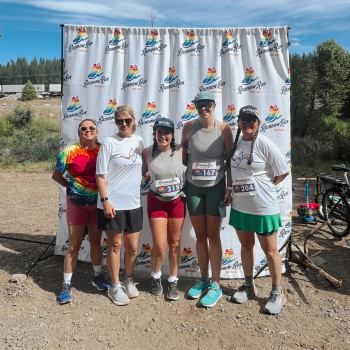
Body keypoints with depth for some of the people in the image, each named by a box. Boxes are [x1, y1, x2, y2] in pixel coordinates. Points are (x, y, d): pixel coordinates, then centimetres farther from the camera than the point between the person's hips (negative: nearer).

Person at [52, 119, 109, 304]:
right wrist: (71, 186, -1)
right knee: (74, 245, 3)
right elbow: (56, 175, -2)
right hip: (77, 203, -2)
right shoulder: (70, 151, -10)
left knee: (96, 241, 15)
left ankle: (98, 276, 34)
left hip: (98, 203, 3)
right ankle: (66, 285, 18)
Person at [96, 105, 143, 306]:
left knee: (133, 247, 11)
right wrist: (105, 201, -14)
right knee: (115, 245, 9)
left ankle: (129, 280, 35)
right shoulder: (109, 143, -6)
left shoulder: (139, 141, 7)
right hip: (112, 204, -4)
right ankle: (115, 287, 25)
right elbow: (101, 174, -8)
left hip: (134, 203, 4)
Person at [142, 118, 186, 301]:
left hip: (177, 202, 1)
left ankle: (173, 281, 30)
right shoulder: (147, 152, -9)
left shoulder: (179, 150, -10)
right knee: (159, 246, -1)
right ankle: (156, 276, 30)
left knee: (174, 244, 10)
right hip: (156, 202, -1)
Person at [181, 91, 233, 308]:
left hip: (216, 187, -2)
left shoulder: (224, 129, -8)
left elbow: (230, 161, -4)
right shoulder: (189, 127, -3)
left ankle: (216, 286, 15)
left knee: (213, 236, 3)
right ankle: (203, 279, 27)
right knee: (200, 236, 11)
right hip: (193, 187, 2)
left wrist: (230, 189, -6)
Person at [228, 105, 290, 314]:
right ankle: (249, 286, 37)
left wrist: (267, 185, -2)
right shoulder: (236, 143, 5)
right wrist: (232, 188, 6)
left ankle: (277, 293, 26)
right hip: (240, 205, 6)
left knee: (270, 250, 8)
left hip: (264, 207, -6)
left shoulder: (264, 144, -14)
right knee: (246, 245, 18)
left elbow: (284, 171, -11)